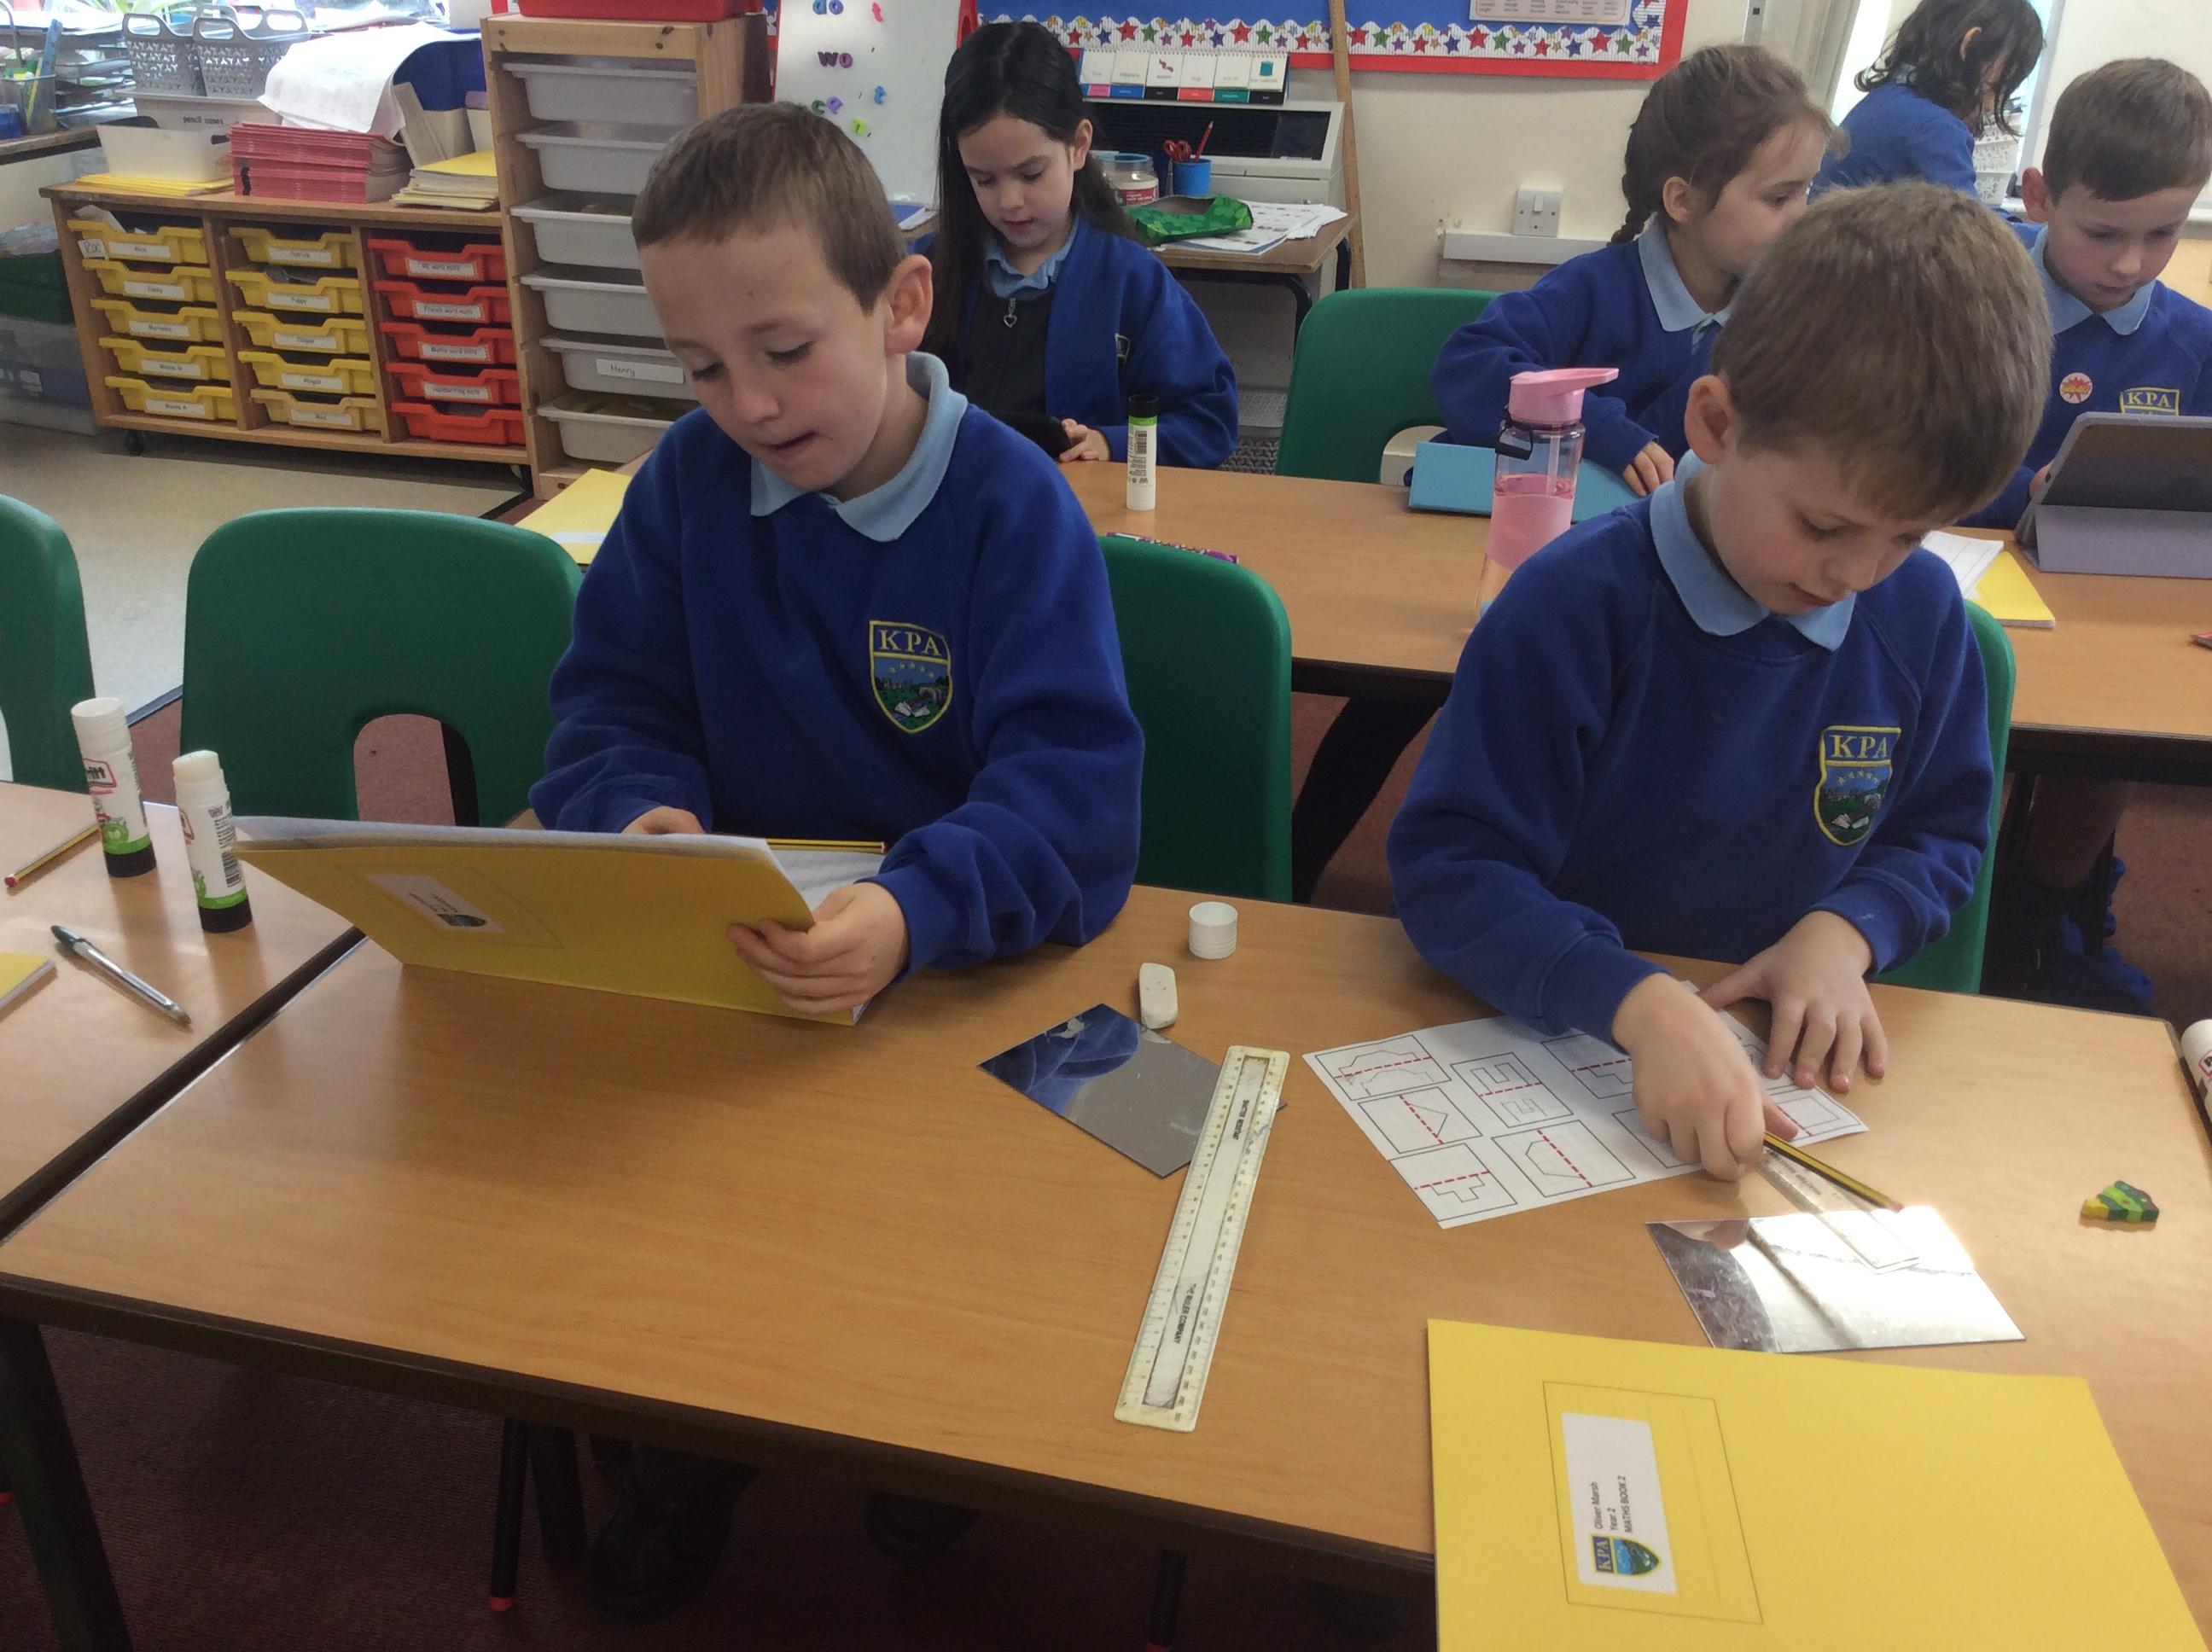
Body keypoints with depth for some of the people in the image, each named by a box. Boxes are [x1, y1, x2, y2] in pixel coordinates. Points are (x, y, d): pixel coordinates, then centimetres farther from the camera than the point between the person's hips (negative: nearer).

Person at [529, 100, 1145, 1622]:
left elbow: (1072, 785, -24)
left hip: (964, 962, -3)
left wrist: (915, 911, -43)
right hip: (731, 944, 4)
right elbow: (613, 703, 2)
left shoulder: (1013, 505, -15)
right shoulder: (688, 479, -2)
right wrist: (643, 813, -22)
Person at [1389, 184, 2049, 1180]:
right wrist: (1640, 1004, -33)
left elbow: (1944, 832, 13)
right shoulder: (1576, 604, -17)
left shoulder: (1920, 610, -1)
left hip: (1793, 1067, 3)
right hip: (1564, 1054, -3)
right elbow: (1448, 866, -19)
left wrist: (1847, 930, -8)